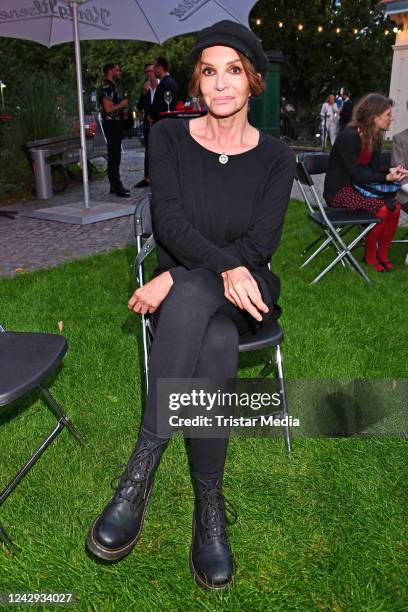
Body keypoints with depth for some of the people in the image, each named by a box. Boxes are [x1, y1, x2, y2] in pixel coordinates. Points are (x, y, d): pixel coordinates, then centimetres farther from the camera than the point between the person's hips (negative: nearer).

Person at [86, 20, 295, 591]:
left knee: (191, 298, -37)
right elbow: (170, 221, -11)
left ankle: (140, 473, -28)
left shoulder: (276, 157, 2)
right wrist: (225, 267, -30)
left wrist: (177, 278, -21)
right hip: (183, 295, 0)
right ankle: (210, 509, -25)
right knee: (215, 346, -37)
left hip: (245, 288, 0)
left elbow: (261, 241, -9)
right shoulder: (169, 137, 2)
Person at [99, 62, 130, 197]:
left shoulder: (111, 87, 19)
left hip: (115, 124, 11)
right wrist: (122, 104, -10)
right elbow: (108, 108, -23)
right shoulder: (106, 87, -13)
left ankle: (115, 185, 17)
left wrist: (121, 111, 16)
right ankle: (117, 186, -10)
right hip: (111, 124, -11)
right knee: (114, 156, -10)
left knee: (114, 156, 12)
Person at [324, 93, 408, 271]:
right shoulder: (348, 137, -21)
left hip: (356, 185, 8)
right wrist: (386, 178, -29)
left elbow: (375, 167, 3)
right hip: (339, 190, -8)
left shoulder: (375, 137, 4)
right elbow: (355, 173, -24)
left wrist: (391, 171, -19)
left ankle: (382, 254, 2)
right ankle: (370, 255, -5)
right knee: (381, 208, -24)